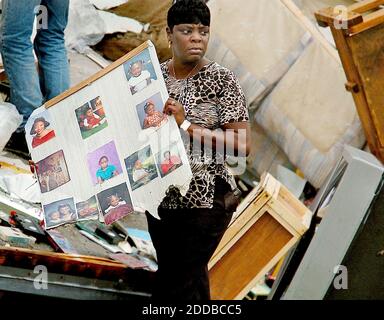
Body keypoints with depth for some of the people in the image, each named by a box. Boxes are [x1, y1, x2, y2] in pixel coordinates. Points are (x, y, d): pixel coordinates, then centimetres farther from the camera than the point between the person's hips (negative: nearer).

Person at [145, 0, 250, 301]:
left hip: (205, 201, -5)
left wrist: (187, 125, -21)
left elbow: (242, 144, -16)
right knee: (190, 279, 19)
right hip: (161, 196, 5)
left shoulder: (222, 80, -10)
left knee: (173, 287, -2)